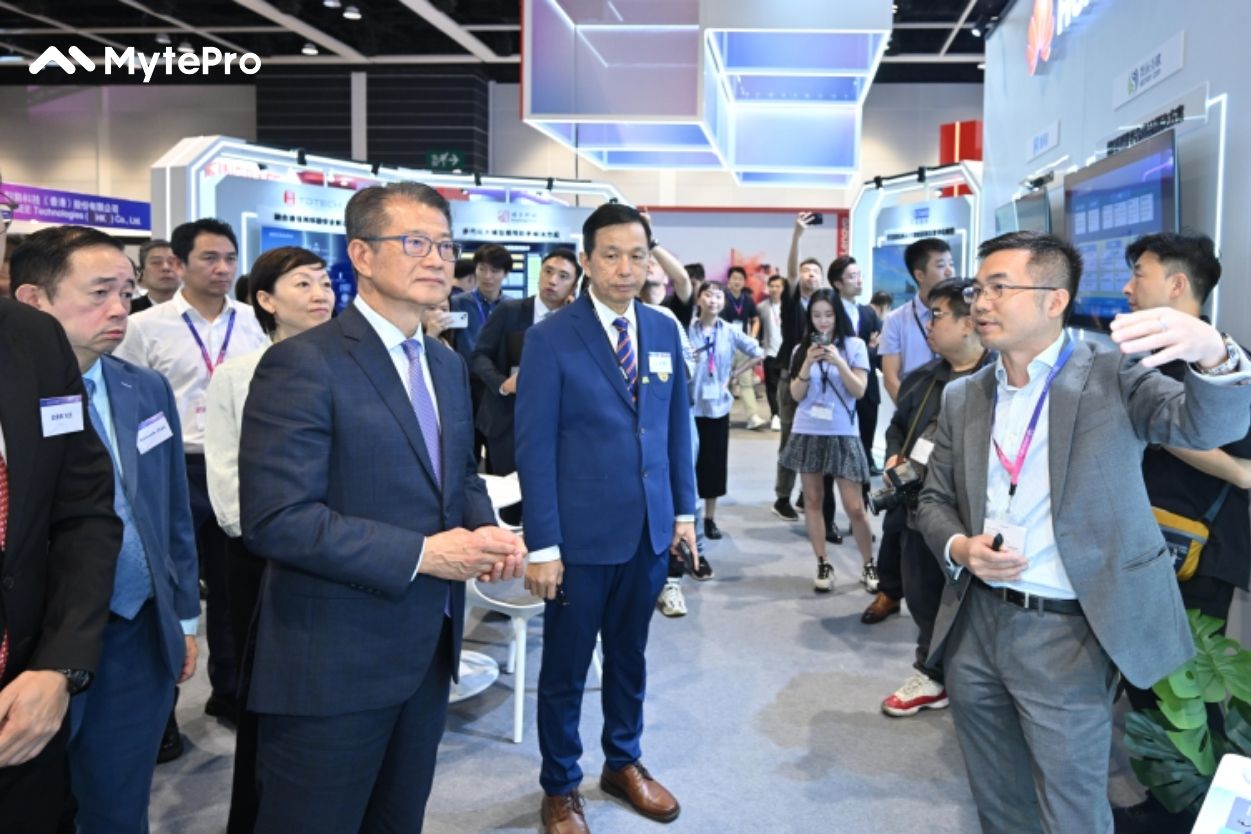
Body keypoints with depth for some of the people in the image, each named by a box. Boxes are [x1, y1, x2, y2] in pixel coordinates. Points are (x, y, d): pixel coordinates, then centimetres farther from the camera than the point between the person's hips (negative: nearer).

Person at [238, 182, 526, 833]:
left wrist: (487, 530, -2)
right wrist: (420, 553, -22)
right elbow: (275, 519, -23)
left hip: (427, 651, 8)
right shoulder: (303, 364, -16)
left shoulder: (447, 365, 10)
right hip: (334, 663, -7)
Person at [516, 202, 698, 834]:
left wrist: (685, 509, 8)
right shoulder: (550, 338, -9)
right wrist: (542, 544, -13)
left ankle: (623, 763, 39)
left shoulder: (664, 332, 5)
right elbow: (534, 447, -10)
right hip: (582, 534, -4)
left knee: (629, 656, 19)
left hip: (651, 529, 4)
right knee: (565, 668, 11)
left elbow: (676, 425, 12)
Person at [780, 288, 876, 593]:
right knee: (813, 500, 6)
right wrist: (808, 364, -15)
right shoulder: (802, 349, 5)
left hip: (843, 433, -2)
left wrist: (839, 362, -19)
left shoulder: (854, 345, 0)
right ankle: (823, 565, 15)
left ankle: (868, 566, 12)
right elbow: (796, 395, 0)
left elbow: (859, 390, -6)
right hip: (808, 432, 2)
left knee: (854, 507, -3)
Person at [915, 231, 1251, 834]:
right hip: (974, 624, 5)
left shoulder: (1112, 375, -6)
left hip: (1065, 635, -4)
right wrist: (958, 547, -9)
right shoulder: (962, 397, 8)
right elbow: (934, 501, 12)